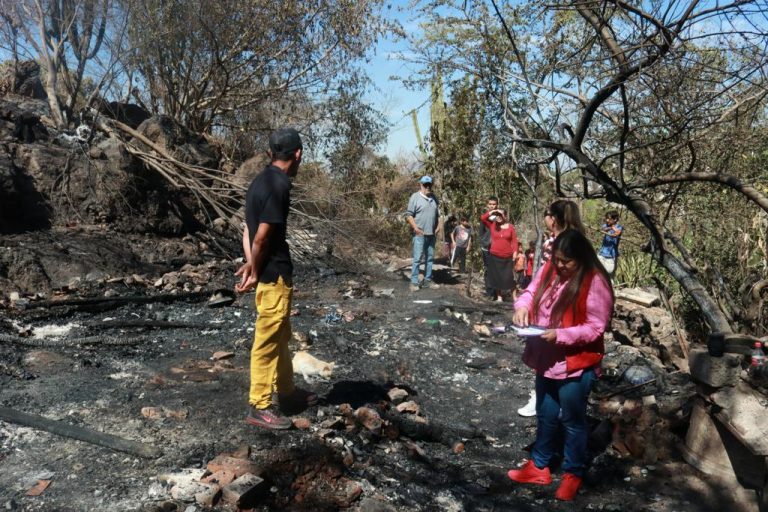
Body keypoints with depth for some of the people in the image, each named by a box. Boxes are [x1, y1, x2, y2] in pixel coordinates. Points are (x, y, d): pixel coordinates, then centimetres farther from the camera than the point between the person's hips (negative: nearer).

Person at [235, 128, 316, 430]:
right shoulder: (279, 186, -19)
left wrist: (250, 264, -3)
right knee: (268, 341, 0)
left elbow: (249, 229, 8)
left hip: (268, 272, 10)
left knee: (280, 336, 20)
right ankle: (259, 407, 10)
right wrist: (255, 273, -8)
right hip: (273, 275, -10)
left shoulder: (262, 180, 11)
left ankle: (286, 391, 34)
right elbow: (262, 237, -20)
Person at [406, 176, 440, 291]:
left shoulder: (434, 197, 13)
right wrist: (415, 228, -17)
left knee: (430, 258, 11)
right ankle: (414, 282, -2)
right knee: (417, 258, -7)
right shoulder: (415, 197, -6)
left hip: (431, 234, 6)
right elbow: (408, 215, -9)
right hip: (419, 234, -6)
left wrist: (437, 227, 8)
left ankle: (427, 280, 20)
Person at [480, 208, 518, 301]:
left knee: (509, 276, -2)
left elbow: (514, 240, 0)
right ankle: (499, 296, 18)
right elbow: (483, 218, -4)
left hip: (508, 257, -2)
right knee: (496, 276, 8)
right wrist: (493, 211, -7)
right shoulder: (492, 225, 3)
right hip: (494, 256, 2)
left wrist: (515, 252, -7)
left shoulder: (511, 226, -1)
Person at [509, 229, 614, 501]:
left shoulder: (595, 283, -20)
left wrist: (560, 334, -29)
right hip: (547, 360, 7)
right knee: (545, 416, 21)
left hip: (576, 364, -6)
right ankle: (539, 466, 38)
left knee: (572, 421, 11)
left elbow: (595, 328, -20)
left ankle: (573, 474, 31)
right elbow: (531, 291, 10)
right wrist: (522, 306, -12)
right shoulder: (549, 270, -1)